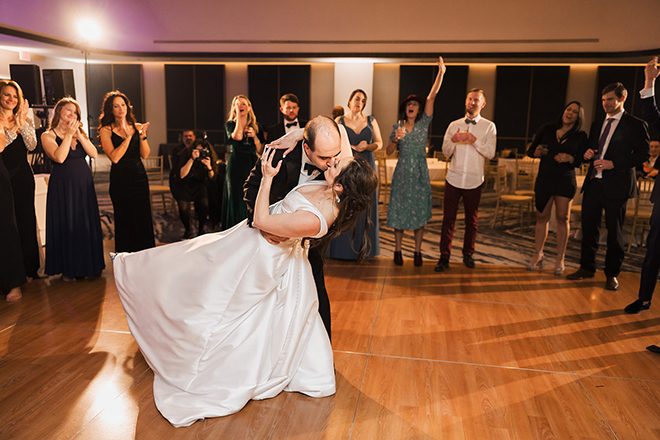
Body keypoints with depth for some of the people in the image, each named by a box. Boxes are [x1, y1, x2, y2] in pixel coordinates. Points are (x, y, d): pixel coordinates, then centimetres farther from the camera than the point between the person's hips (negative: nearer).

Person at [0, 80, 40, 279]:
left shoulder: (26, 120, 10)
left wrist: (22, 123, -14)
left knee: (27, 220, 7)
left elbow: (31, 145, -4)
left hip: (23, 175, 3)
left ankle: (30, 267, 18)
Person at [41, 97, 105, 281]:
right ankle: (68, 269, 14)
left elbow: (94, 153, -2)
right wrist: (68, 135, -15)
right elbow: (59, 157, -20)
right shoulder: (48, 135, -3)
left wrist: (78, 134, -10)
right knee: (66, 225, 2)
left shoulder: (80, 133, 12)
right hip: (63, 186, -5)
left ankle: (87, 266, 20)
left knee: (87, 224, 7)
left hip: (84, 184, 5)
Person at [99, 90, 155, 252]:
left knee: (143, 217, 5)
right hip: (120, 179, -3)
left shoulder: (137, 127, 8)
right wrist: (128, 137, -17)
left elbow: (145, 155, 1)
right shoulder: (106, 131, -2)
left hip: (139, 177, 3)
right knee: (124, 219, 2)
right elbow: (114, 157, -14)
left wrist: (142, 135, -13)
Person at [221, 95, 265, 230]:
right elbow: (237, 137, -17)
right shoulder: (230, 124, 6)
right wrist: (238, 114, -10)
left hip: (252, 164, 2)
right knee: (236, 197, -3)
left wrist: (254, 136, -6)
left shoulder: (257, 126, 13)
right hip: (236, 164, -2)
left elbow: (260, 150, 11)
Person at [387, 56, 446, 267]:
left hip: (420, 172, 0)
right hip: (402, 172, 0)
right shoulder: (397, 127, 7)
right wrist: (396, 138, -17)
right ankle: (398, 250, 17)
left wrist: (441, 73, -18)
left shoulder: (424, 123, 4)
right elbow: (389, 151, 2)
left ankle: (417, 251, 14)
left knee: (420, 211, 3)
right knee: (399, 210, 4)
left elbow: (432, 97, -8)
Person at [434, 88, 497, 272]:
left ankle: (468, 254, 24)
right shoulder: (454, 125, 10)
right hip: (453, 179, 1)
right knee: (448, 219, 0)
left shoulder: (489, 126, 5)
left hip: (474, 181, -1)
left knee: (472, 220, 9)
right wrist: (453, 140, -14)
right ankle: (444, 257, 6)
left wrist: (474, 140, -18)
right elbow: (446, 152, 5)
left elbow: (490, 153, -6)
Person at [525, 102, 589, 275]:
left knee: (562, 218, 1)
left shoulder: (580, 136, 4)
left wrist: (569, 158, -17)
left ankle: (560, 258, 11)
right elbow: (530, 150, 10)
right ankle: (538, 254, 19)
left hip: (565, 181, -1)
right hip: (544, 179, 1)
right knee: (542, 217, 6)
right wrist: (537, 152, -11)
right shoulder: (546, 130, 7)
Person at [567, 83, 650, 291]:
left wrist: (614, 164, -19)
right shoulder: (597, 124, 17)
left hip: (616, 186, -6)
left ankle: (612, 274, 14)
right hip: (593, 182, 6)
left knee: (614, 231, 2)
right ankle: (587, 267, 23)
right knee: (589, 227, 9)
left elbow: (643, 153, -10)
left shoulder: (635, 125, -2)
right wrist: (586, 154, 0)